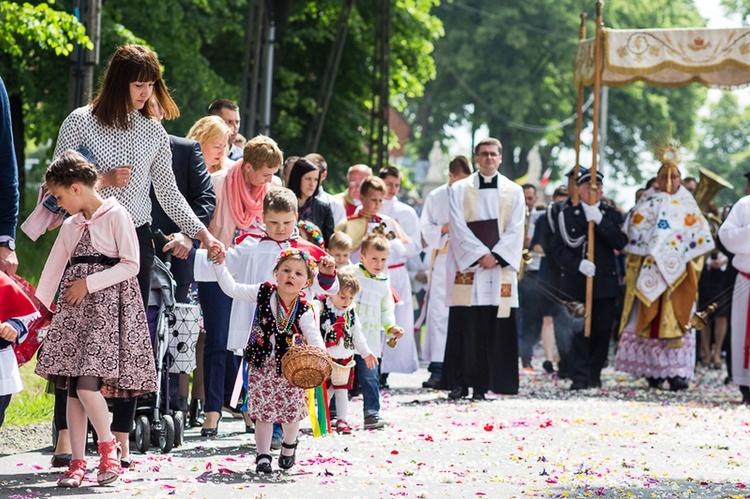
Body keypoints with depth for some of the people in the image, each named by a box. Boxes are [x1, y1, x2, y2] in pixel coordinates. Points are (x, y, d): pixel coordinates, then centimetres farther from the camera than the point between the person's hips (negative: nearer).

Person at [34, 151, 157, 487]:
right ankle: (77, 462, 7)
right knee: (73, 389, 2)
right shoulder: (71, 226, 16)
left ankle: (108, 446, 4)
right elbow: (53, 270, 17)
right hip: (75, 309, 7)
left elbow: (131, 266, -11)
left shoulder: (116, 216, -6)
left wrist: (89, 284, -12)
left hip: (108, 306, -7)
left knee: (87, 384, -16)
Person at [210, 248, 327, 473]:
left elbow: (314, 336, -20)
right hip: (261, 364, 1)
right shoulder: (263, 293, -9)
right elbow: (231, 288, -4)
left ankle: (289, 446, 36)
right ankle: (263, 455, 12)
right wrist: (219, 265, -12)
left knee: (291, 411, 6)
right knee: (263, 411, 0)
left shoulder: (303, 310, -13)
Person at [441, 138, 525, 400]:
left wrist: (495, 256, -10)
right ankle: (459, 383, -2)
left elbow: (515, 230, 4)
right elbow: (458, 228, -1)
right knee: (464, 326, -5)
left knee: (493, 327, -3)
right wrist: (481, 254, -11)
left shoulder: (514, 191, 12)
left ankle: (482, 385, -2)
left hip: (501, 267, 1)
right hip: (467, 267, -1)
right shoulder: (460, 189, 9)